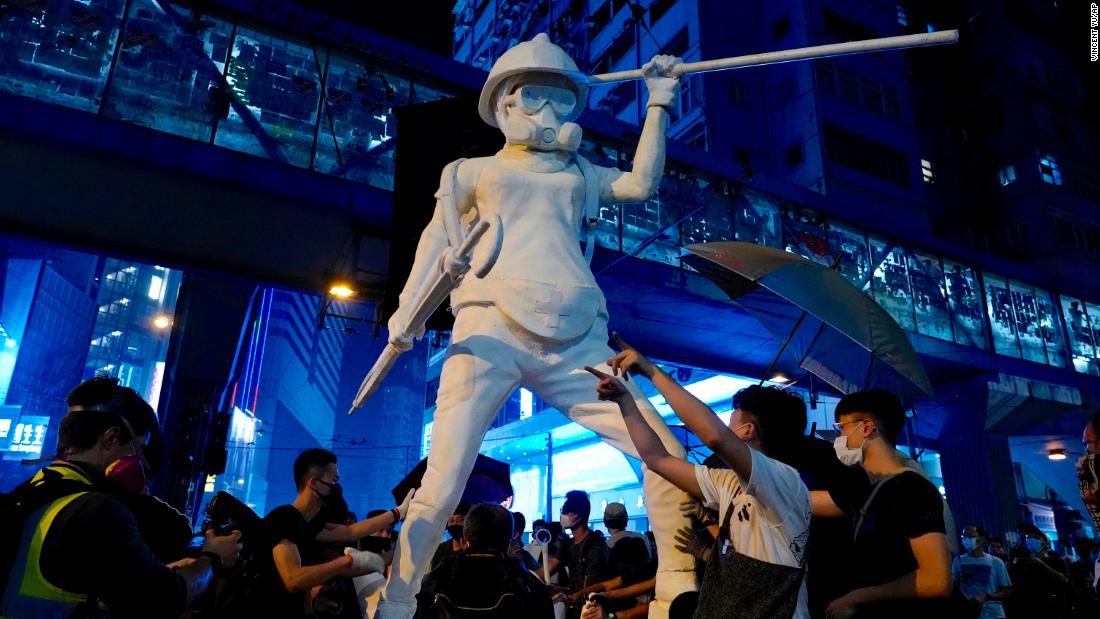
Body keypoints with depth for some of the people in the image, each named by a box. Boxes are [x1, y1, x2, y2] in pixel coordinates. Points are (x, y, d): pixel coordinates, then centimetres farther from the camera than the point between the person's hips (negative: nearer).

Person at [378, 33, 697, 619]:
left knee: (668, 454, -5)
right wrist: (408, 307, -1)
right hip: (493, 329, -3)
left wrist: (658, 104, 18)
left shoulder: (578, 173, 29)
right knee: (443, 482, -13)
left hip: (576, 340, 3)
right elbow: (437, 236, 13)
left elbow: (641, 183, 18)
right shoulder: (476, 171, 21)